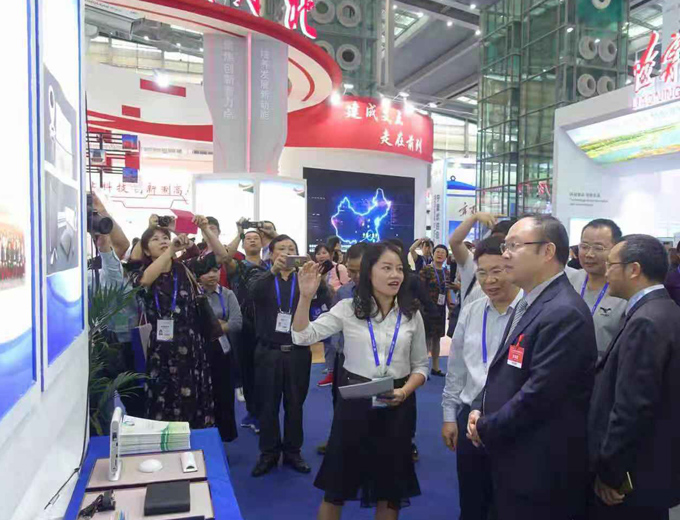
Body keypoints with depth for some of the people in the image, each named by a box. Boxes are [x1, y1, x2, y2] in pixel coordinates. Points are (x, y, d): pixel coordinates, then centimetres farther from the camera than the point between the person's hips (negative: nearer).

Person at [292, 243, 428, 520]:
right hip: (355, 402, -1)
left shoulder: (412, 315, 0)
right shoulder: (348, 308, -5)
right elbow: (302, 337, -9)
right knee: (337, 484, 10)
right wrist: (306, 297, -22)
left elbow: (420, 365, 6)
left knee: (390, 487, 16)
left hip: (396, 406, 2)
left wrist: (405, 392, -13)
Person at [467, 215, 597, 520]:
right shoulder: (529, 302, 9)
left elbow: (538, 395, -26)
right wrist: (479, 408, 0)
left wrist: (486, 429, -13)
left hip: (539, 468, -9)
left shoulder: (564, 313, -23)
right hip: (513, 457, 9)